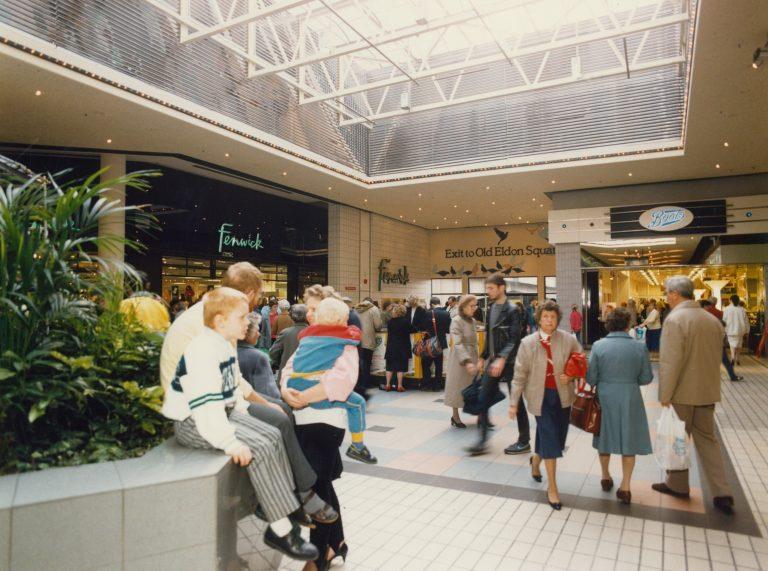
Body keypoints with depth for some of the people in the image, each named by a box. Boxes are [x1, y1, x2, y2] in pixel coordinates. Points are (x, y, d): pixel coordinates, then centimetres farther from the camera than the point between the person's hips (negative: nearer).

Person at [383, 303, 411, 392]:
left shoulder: (389, 322, -1)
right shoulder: (405, 321, -9)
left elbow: (388, 334, 7)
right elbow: (408, 335, -5)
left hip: (391, 347, 3)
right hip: (402, 347, -2)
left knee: (390, 366, 9)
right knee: (400, 367, 2)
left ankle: (388, 385, 12)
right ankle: (399, 385, 4)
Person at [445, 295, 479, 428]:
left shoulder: (472, 321, 7)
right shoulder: (456, 321, -15)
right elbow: (458, 344, -24)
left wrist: (476, 358, 12)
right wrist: (467, 361, -33)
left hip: (473, 357, 6)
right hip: (460, 360, -6)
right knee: (458, 387, 6)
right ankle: (455, 417, 20)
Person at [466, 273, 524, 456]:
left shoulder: (512, 311, -13)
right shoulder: (490, 309, 10)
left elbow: (514, 340, -20)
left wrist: (502, 359, -31)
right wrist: (483, 357, 17)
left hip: (509, 363, -7)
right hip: (493, 362, 7)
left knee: (516, 402, 6)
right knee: (483, 401, 4)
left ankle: (524, 441, 21)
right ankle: (482, 441, 11)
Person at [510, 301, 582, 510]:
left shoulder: (568, 340, -4)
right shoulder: (528, 343, -6)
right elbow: (520, 374, -3)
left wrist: (571, 376, -9)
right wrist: (514, 402, -4)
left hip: (562, 395, 3)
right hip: (541, 396, -2)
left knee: (557, 438, 12)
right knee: (550, 439, -5)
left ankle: (536, 460, 44)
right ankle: (552, 488, 9)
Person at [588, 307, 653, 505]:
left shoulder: (598, 346, -11)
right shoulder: (640, 347, -9)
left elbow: (591, 377, -8)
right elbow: (646, 378, -2)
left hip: (605, 398, 1)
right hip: (629, 399, 0)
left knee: (605, 436, 18)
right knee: (629, 440, 11)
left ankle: (606, 477, 35)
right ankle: (625, 487, 13)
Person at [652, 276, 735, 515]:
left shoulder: (675, 319, -19)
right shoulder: (712, 320, 4)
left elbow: (670, 362, -22)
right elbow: (716, 357, 11)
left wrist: (665, 396, -14)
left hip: (682, 392, -6)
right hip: (707, 392, 6)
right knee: (707, 439, 16)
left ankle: (677, 485, 27)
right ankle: (722, 493, 13)